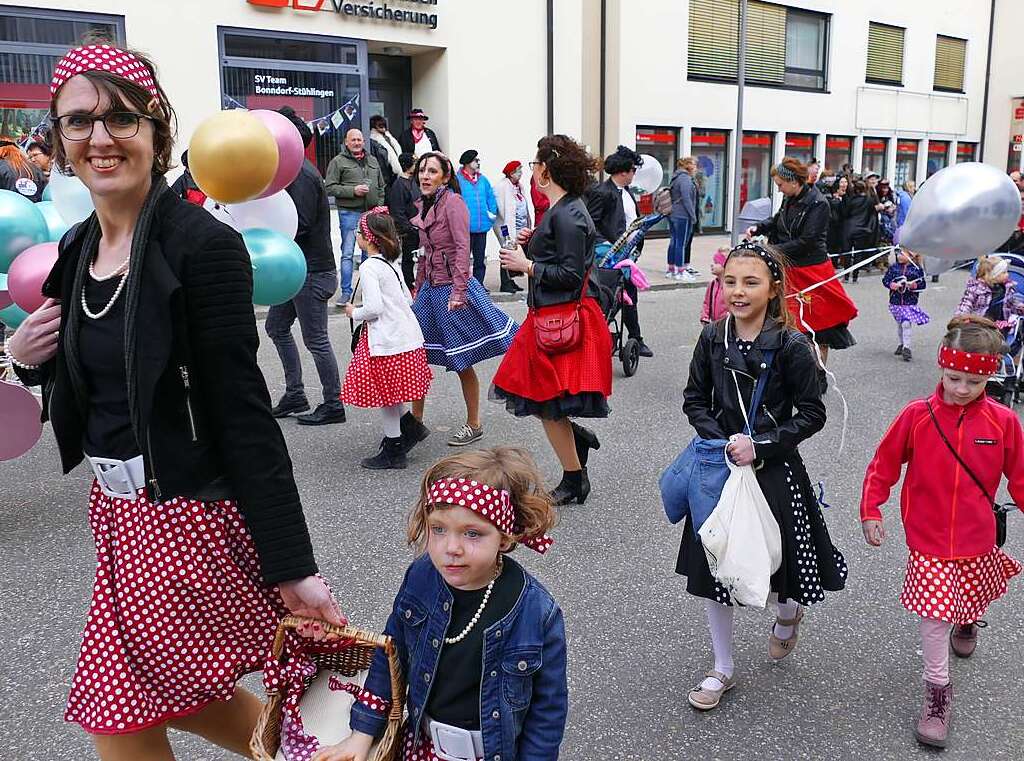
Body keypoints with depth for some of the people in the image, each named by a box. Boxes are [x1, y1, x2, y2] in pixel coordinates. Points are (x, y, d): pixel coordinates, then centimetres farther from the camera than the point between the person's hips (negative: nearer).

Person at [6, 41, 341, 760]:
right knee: (171, 697, 19)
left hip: (190, 514, -8)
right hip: (118, 507, 8)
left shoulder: (203, 244, -17)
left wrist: (292, 567, -20)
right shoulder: (78, 249, 6)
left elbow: (244, 413, -20)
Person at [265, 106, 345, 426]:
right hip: (297, 268, 11)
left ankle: (333, 405, 10)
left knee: (316, 340, -2)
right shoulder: (293, 170, 15)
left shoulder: (302, 174, -17)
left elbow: (300, 225, -24)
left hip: (312, 271, -11)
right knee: (276, 327, 17)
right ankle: (294, 394, 25)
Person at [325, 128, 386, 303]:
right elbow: (330, 188, -8)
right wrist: (353, 190, -16)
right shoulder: (338, 161, -1)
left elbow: (381, 187, 21)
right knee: (348, 253, -4)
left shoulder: (373, 161, 16)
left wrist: (379, 206, 9)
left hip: (371, 212, 5)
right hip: (349, 213, -5)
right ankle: (346, 292, 2)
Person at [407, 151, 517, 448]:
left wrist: (458, 290, -26)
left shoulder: (453, 201, -11)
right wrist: (418, 288, 18)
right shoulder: (424, 206, 12)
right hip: (430, 288, 8)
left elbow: (462, 248, -19)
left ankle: (474, 425, 16)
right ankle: (415, 421, 18)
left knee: (462, 361, 2)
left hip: (452, 287, -8)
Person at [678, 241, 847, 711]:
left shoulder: (792, 346, -14)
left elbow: (811, 415, -9)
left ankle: (787, 618, 52)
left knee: (781, 558, 12)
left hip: (774, 470, -3)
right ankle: (723, 669, 28)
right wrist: (724, 441, -11)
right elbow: (695, 400, 4)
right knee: (712, 565, 8)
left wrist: (760, 446, -18)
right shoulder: (712, 338, -3)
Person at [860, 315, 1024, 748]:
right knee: (934, 613, -4)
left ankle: (967, 624, 60)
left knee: (973, 599, 24)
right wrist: (870, 512, -6)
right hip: (929, 539, -2)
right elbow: (884, 465, -4)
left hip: (977, 540, 2)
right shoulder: (917, 415, -13)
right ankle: (937, 690, 13)